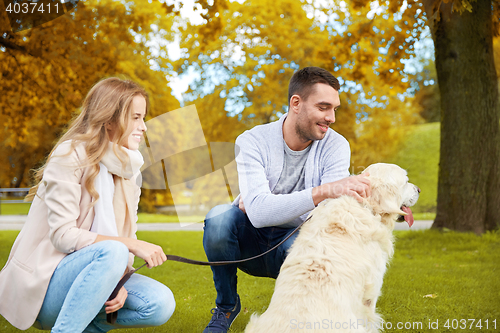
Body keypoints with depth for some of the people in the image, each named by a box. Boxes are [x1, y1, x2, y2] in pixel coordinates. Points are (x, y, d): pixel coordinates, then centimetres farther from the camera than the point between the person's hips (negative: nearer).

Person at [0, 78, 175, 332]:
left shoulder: (129, 170, 9)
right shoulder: (71, 156, -13)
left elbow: (127, 235, 6)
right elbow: (63, 236, -19)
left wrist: (119, 282, -13)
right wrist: (130, 244, -25)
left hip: (85, 275, 7)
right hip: (43, 282, -6)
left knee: (161, 304, -17)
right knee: (110, 252, -35)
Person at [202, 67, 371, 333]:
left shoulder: (335, 146, -13)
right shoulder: (253, 141, -19)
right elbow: (258, 211, -35)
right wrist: (322, 191, -49)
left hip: (293, 241, 0)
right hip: (250, 240, 0)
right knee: (219, 217, -32)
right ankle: (226, 305, -5)